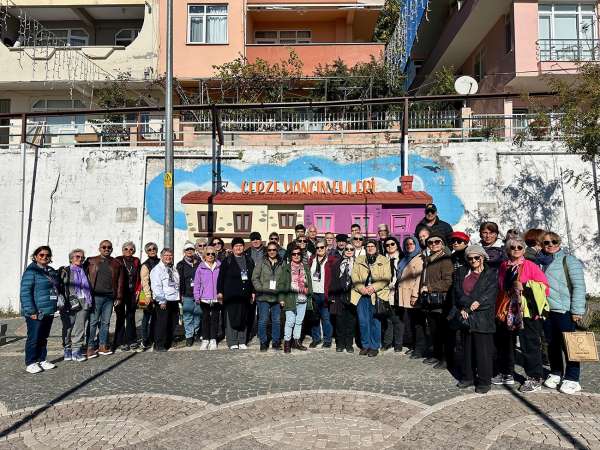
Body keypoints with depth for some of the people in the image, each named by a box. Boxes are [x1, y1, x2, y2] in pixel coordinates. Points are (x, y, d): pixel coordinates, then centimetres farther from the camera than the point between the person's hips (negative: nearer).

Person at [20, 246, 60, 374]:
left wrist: (56, 306, 14)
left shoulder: (52, 272, 13)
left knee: (43, 337, 15)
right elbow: (25, 291, -14)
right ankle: (30, 363, 11)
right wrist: (31, 310, -19)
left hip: (49, 312, 7)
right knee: (34, 338, 0)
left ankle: (42, 360, 25)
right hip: (36, 313, -7)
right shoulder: (31, 270, -9)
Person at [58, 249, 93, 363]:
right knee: (68, 327, 4)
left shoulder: (84, 271, 17)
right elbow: (59, 286, 0)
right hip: (70, 302, -3)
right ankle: (67, 350, 17)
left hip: (83, 302, 3)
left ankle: (76, 351, 5)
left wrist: (90, 301, 11)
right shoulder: (64, 271, 6)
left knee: (80, 327, 0)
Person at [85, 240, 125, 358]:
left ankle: (103, 346, 16)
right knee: (93, 322, -2)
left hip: (110, 298, 3)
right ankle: (90, 347, 5)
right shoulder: (90, 261, 6)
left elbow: (120, 281, 11)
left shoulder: (117, 264, 12)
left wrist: (119, 297, 6)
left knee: (106, 322, 8)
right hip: (95, 296, -3)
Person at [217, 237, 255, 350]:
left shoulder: (249, 260, 13)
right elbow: (221, 277, 1)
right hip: (231, 294, -3)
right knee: (232, 317, -4)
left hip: (245, 294, 4)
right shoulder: (227, 261, 2)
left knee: (244, 318, 6)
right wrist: (220, 291, -5)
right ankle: (232, 342, 3)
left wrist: (253, 292, 10)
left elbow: (253, 277, 15)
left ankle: (242, 342, 14)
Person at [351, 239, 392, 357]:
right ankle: (365, 345, 15)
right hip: (362, 294, 2)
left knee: (375, 321, -1)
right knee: (363, 321, 3)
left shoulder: (384, 261, 6)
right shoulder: (359, 260, 13)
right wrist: (362, 289, -10)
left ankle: (374, 346, 9)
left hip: (377, 294, -2)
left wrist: (373, 287, -14)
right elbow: (354, 277, 5)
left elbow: (386, 278, -3)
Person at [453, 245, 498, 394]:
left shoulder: (491, 274, 2)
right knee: (467, 348, 12)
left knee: (483, 350, -1)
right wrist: (463, 308, -13)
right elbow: (457, 291, 3)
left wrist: (469, 307, -13)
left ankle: (484, 381, 10)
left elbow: (490, 295, -8)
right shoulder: (461, 272, 13)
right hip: (465, 317, 4)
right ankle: (468, 377, 24)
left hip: (483, 318, -4)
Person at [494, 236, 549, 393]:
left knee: (529, 345, -2)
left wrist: (525, 286, -18)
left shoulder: (530, 266, -5)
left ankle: (534, 379, 11)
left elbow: (544, 285, -8)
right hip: (506, 312, 6)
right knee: (504, 343, 14)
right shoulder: (503, 266, 10)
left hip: (526, 311, -6)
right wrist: (498, 308, 15)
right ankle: (506, 374, 29)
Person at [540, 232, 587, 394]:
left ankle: (572, 379, 10)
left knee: (568, 344, 0)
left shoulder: (569, 260, -4)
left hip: (565, 310, -5)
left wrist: (577, 310, -12)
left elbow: (579, 286, -8)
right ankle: (555, 373, 27)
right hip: (547, 310, 5)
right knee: (552, 344, 13)